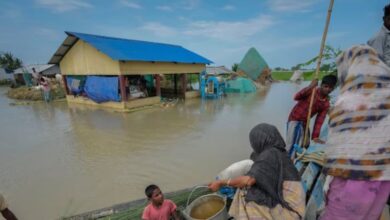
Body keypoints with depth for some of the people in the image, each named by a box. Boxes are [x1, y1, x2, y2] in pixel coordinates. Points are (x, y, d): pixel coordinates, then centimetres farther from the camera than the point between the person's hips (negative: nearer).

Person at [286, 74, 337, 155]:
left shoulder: (326, 104, 0)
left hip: (305, 123, 6)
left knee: (305, 145, 9)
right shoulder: (312, 91, -12)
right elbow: (296, 97, -30)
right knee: (292, 144, -10)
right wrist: (310, 87, -41)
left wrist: (315, 136, -10)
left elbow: (319, 121, -3)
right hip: (294, 119, -6)